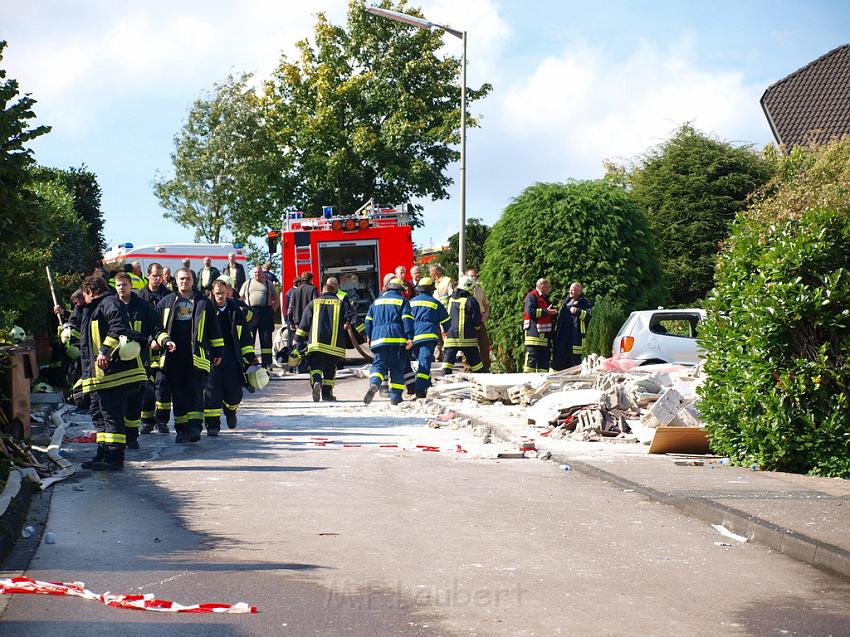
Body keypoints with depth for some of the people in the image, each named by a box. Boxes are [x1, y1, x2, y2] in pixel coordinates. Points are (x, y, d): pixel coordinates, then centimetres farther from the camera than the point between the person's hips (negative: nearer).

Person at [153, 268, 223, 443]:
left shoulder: (203, 303, 9)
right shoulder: (166, 303, 12)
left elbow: (214, 330, 12)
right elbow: (157, 327, 13)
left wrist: (217, 352, 10)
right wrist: (165, 341, -6)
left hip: (197, 356, -2)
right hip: (174, 357, 2)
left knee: (195, 392, -8)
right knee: (178, 394, 4)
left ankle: (195, 428, -10)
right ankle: (181, 430, 10)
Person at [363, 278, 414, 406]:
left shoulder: (377, 301, 18)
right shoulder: (402, 301, 6)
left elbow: (368, 320, 17)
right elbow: (407, 320, -6)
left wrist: (369, 337, 27)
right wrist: (410, 337, -9)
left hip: (379, 339, 2)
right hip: (397, 339, -2)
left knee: (378, 364, 1)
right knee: (397, 368, 5)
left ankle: (374, 383, -30)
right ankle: (395, 396, 0)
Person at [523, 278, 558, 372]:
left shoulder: (545, 298, 23)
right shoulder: (532, 296, -6)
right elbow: (531, 311, -19)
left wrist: (552, 312, 12)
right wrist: (546, 312, -18)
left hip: (544, 332, 10)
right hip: (534, 332, -10)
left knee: (544, 357, 8)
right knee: (532, 357, -11)